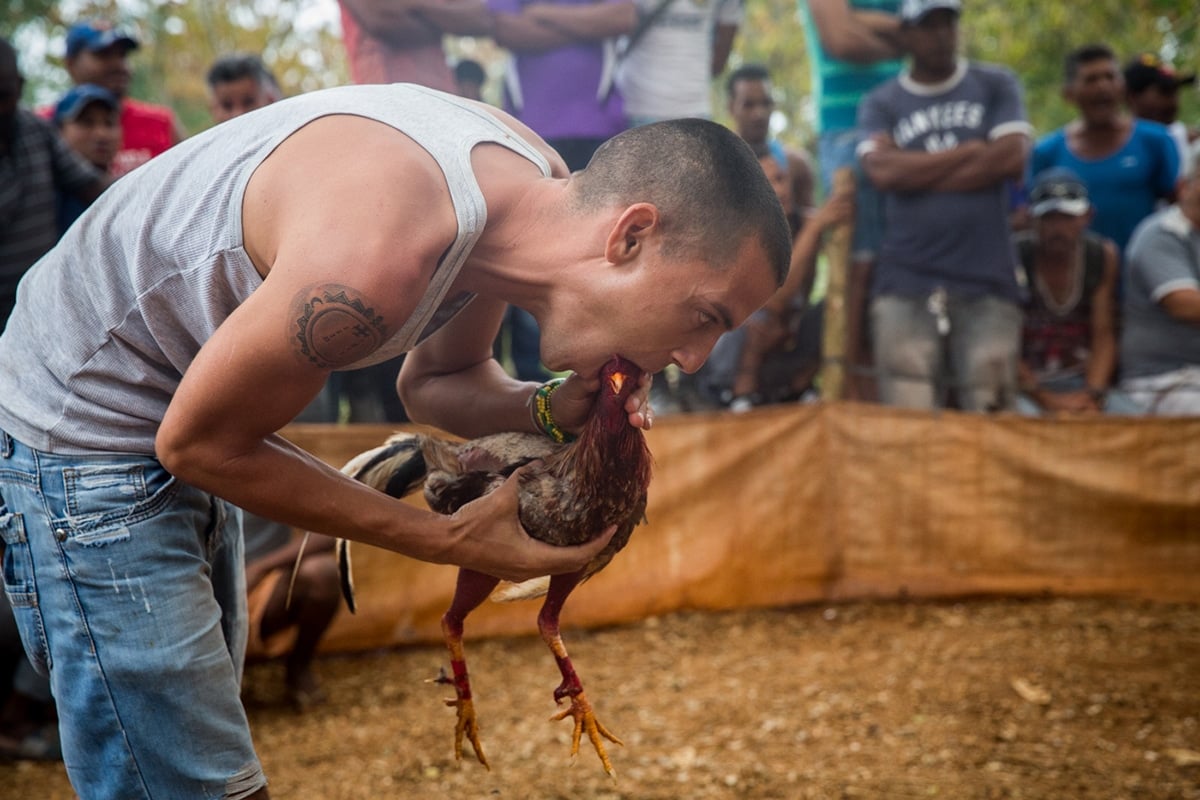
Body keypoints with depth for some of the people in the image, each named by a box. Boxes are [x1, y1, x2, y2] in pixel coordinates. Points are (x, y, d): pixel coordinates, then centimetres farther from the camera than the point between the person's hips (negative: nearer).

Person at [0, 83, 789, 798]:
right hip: (84, 436, -9)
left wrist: (548, 409, -14)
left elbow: (436, 379, 8)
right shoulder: (377, 256, -37)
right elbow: (198, 441, -22)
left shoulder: (537, 185, -9)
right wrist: (450, 541, -18)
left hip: (177, 422, 9)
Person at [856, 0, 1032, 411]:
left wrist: (917, 175, 0)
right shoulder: (880, 103, 11)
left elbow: (1012, 158, -2)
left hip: (988, 281, 0)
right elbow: (884, 171, -6)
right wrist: (970, 151, -1)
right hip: (906, 284, 0)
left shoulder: (996, 85, 12)